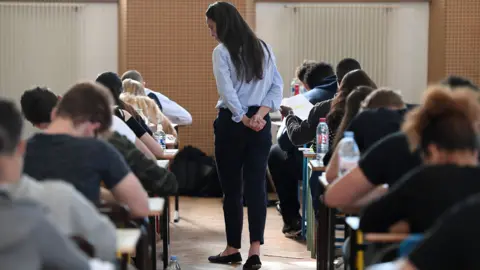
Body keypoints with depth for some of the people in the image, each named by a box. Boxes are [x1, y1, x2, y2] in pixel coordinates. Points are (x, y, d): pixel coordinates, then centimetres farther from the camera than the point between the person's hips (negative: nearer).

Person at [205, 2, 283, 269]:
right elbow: (278, 86, 5)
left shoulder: (222, 52, -7)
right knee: (256, 185, 2)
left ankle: (233, 248, 16)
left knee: (232, 187, 6)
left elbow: (227, 92, -16)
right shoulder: (263, 48, 10)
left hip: (232, 123, -4)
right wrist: (260, 114, -6)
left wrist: (244, 119, -7)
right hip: (261, 124, 4)